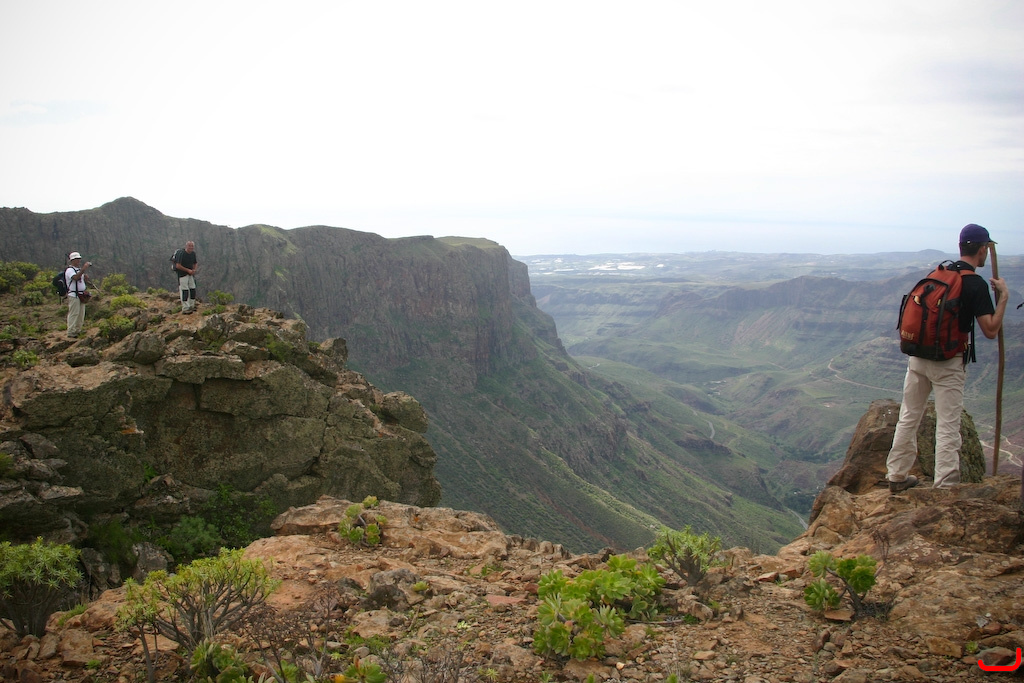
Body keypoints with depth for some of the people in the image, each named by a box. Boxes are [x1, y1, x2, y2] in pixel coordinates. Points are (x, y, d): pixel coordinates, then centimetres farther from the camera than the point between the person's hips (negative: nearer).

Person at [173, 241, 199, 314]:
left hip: (190, 274, 8)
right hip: (182, 274, -8)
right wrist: (188, 270, -18)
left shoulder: (193, 254, 7)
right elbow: (178, 266, -20)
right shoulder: (182, 254, -17)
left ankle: (191, 306, 20)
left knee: (193, 290, 9)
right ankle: (185, 308, -6)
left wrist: (194, 270, -1)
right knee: (185, 291, -9)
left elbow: (195, 263, 20)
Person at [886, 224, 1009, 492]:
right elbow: (991, 330, -14)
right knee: (947, 425, -1)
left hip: (918, 356, 6)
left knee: (908, 417, 13)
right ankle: (945, 487, 1)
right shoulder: (976, 284, -12)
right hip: (948, 363, -6)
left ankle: (897, 476, 22)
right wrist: (1003, 297, -4)